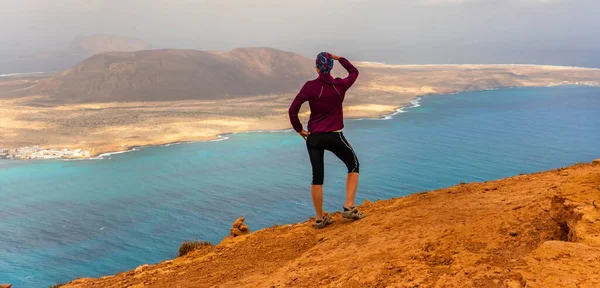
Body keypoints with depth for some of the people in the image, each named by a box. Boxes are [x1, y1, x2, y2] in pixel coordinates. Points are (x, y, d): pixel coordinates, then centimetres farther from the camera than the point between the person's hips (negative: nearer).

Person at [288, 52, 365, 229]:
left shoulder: (310, 86, -7)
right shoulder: (340, 85, -4)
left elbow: (293, 110, -10)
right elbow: (354, 72, 19)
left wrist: (299, 129, 3)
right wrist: (339, 58, 22)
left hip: (313, 137, 1)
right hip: (334, 136, -1)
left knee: (317, 177, 10)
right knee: (353, 166, 19)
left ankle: (320, 219, 17)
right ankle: (349, 207, 10)